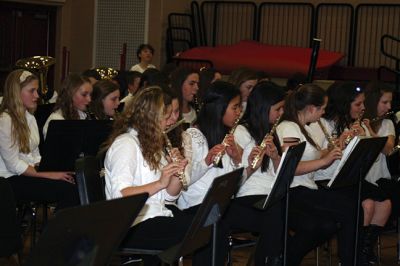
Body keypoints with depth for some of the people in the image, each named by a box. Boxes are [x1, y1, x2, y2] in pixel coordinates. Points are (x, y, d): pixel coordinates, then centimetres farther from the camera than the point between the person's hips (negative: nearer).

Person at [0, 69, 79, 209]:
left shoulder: (30, 118, 16)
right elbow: (14, 165, -14)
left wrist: (53, 170, -3)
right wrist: (49, 174, -16)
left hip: (29, 174, 8)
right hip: (12, 181, -8)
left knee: (75, 186, -19)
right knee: (68, 190, -26)